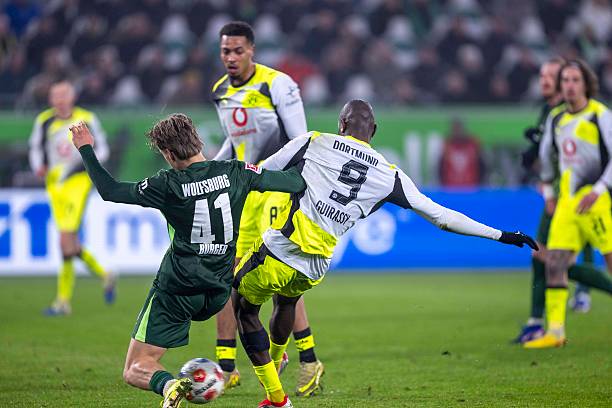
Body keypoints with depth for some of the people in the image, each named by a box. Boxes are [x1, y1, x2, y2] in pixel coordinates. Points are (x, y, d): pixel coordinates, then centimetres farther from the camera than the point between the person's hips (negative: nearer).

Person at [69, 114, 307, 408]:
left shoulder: (169, 186, -13)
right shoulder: (235, 172, -5)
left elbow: (110, 191, -4)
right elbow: (296, 183, 0)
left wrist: (86, 149, 7)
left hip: (176, 291, -5)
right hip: (218, 293, 5)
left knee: (135, 370, 1)